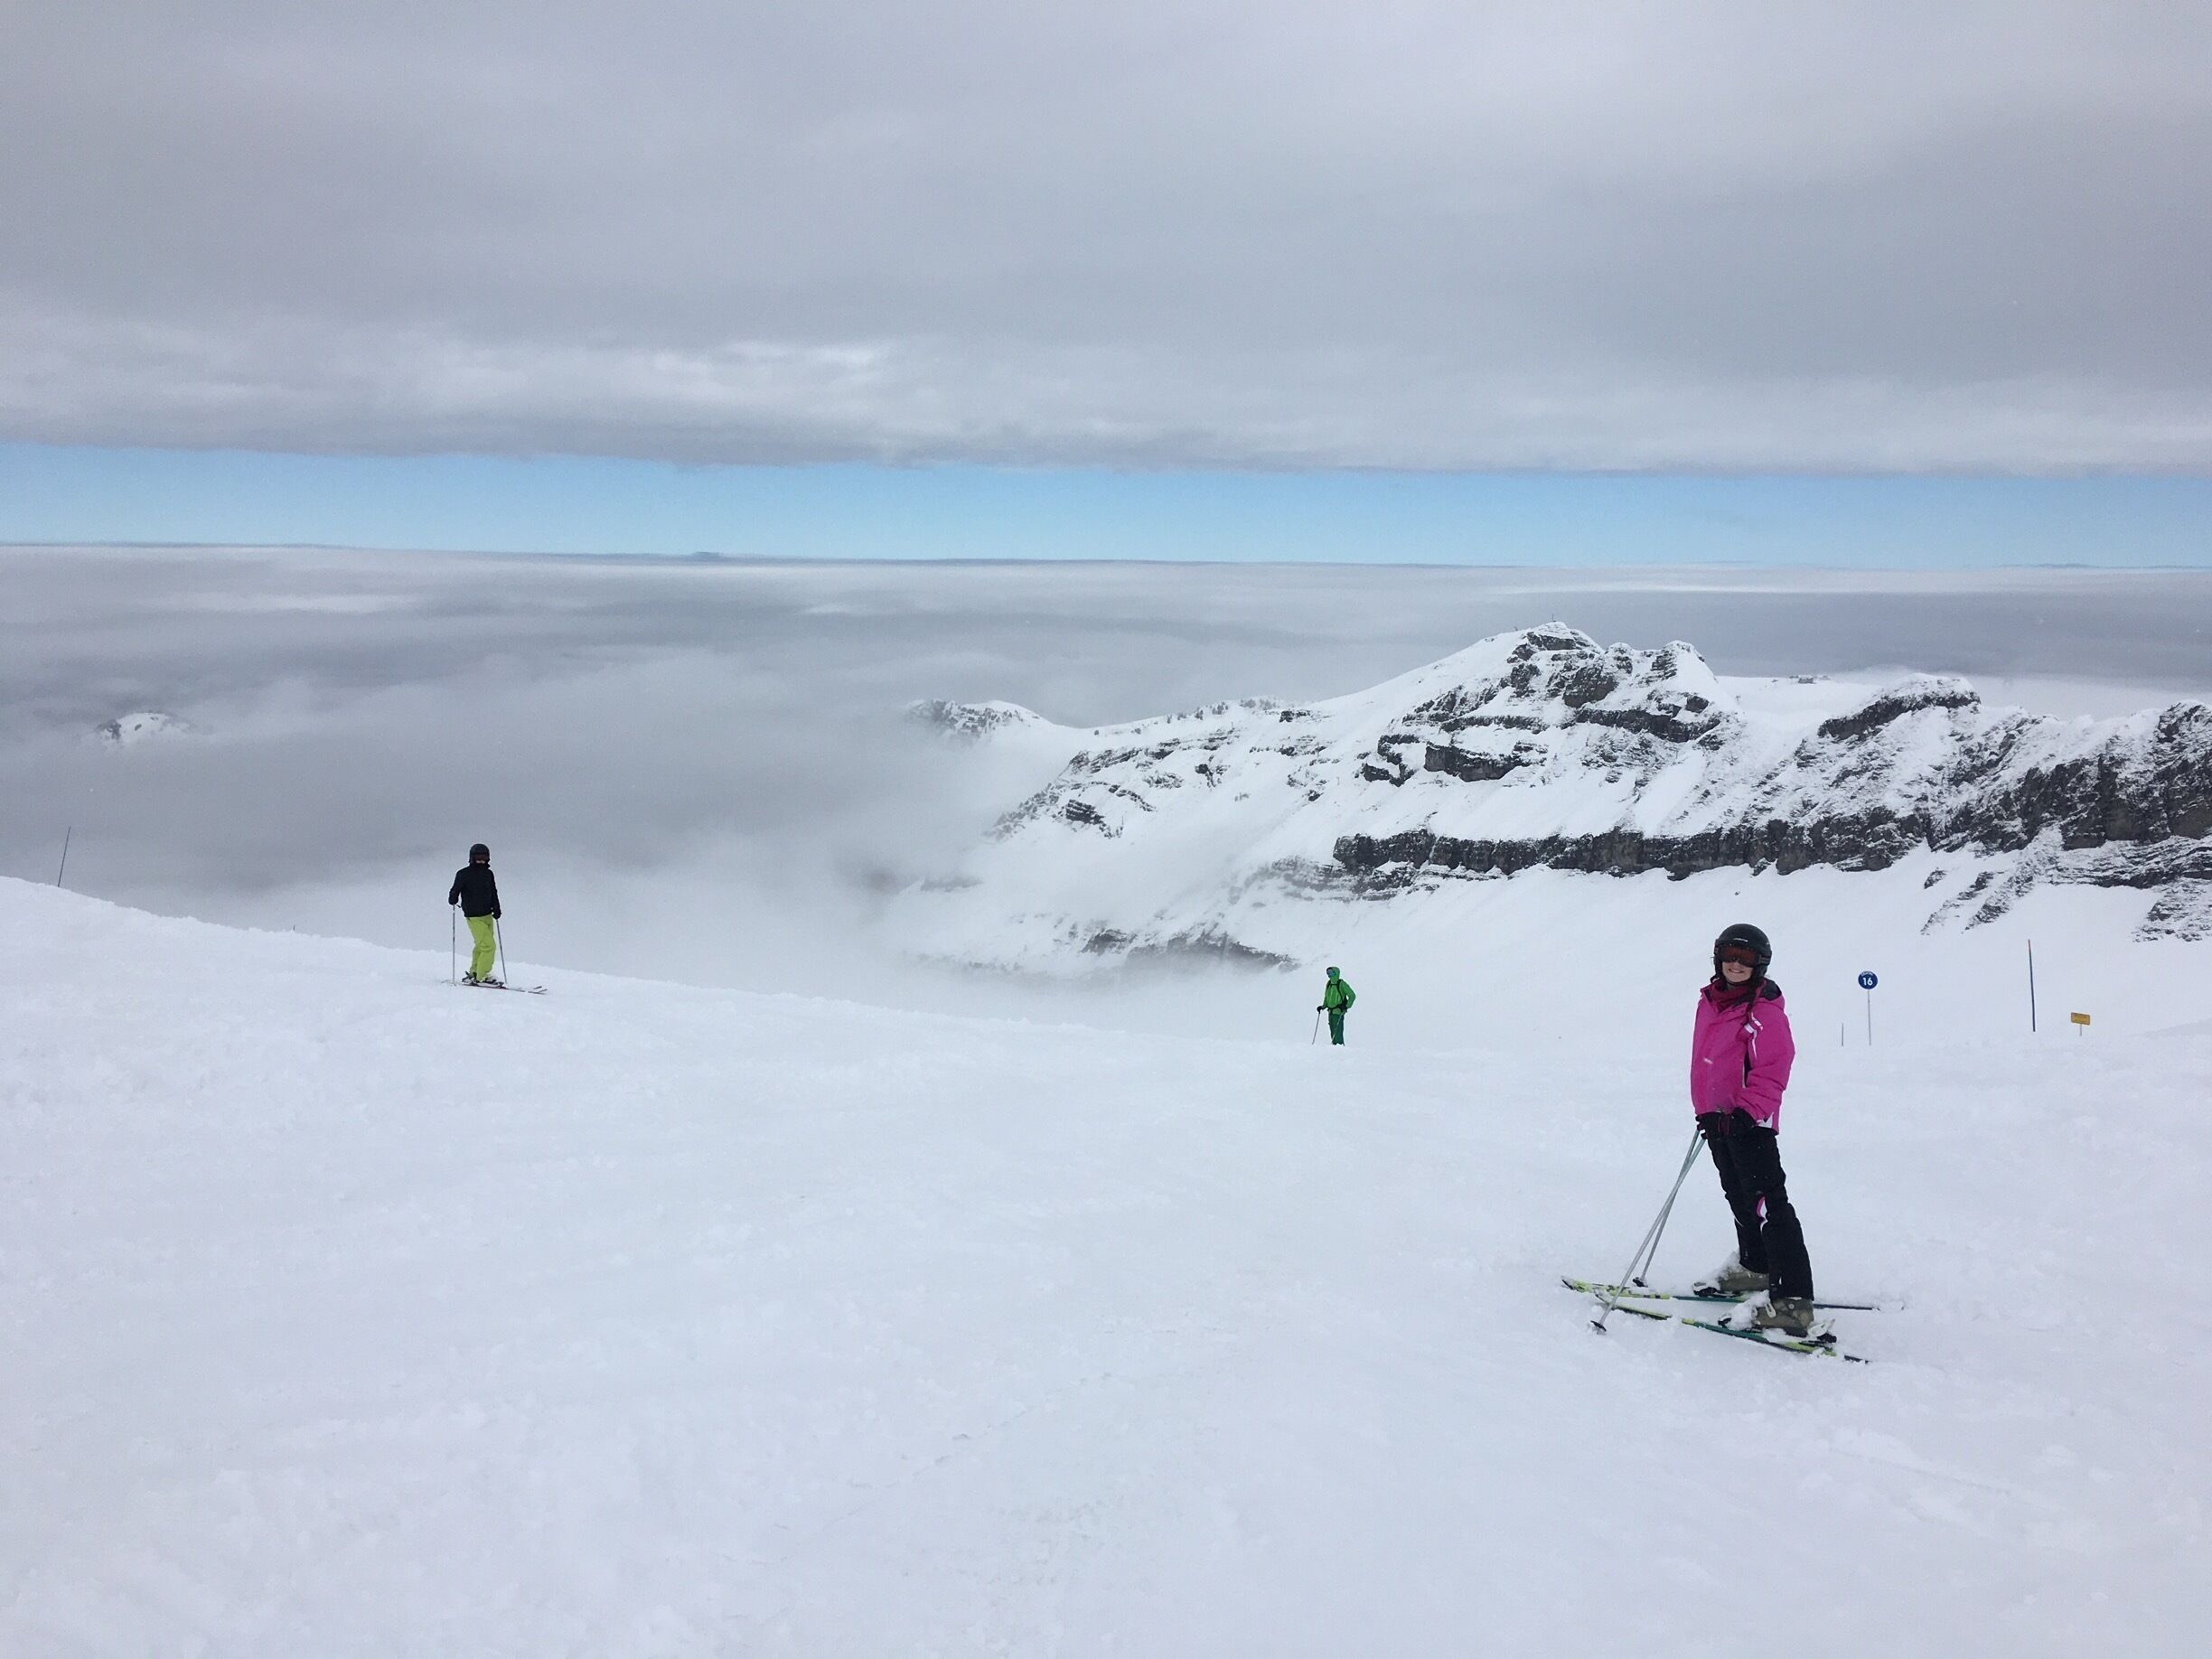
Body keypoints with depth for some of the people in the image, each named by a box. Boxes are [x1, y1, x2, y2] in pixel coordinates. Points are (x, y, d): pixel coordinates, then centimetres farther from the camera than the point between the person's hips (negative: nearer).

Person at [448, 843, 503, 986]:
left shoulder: (488, 874, 11)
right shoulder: (464, 874, -6)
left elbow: (493, 893, 17)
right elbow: (456, 889, -10)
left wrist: (496, 909, 5)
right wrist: (453, 899, -30)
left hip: (487, 915, 6)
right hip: (474, 917, -6)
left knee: (481, 947, 13)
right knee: (489, 946, -14)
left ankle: (473, 973, 26)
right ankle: (482, 977, -8)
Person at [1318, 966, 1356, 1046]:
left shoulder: (1342, 984, -9)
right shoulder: (1329, 984, 11)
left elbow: (1352, 996, -7)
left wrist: (1346, 1006, -16)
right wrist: (1323, 1006, 12)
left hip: (1338, 1012, -7)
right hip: (1330, 1012, 7)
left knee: (1338, 1032, -12)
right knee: (1332, 1032, 9)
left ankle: (1340, 1045, -10)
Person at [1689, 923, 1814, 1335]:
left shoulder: (1765, 1012, -14)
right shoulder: (1711, 1001, 12)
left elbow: (1773, 1070, -19)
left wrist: (1748, 1111, -26)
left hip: (1750, 1121, -9)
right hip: (1718, 1116, 9)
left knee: (1767, 1205, -14)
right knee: (1739, 1197, 24)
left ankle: (1793, 1301, -17)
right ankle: (1754, 1267, 43)